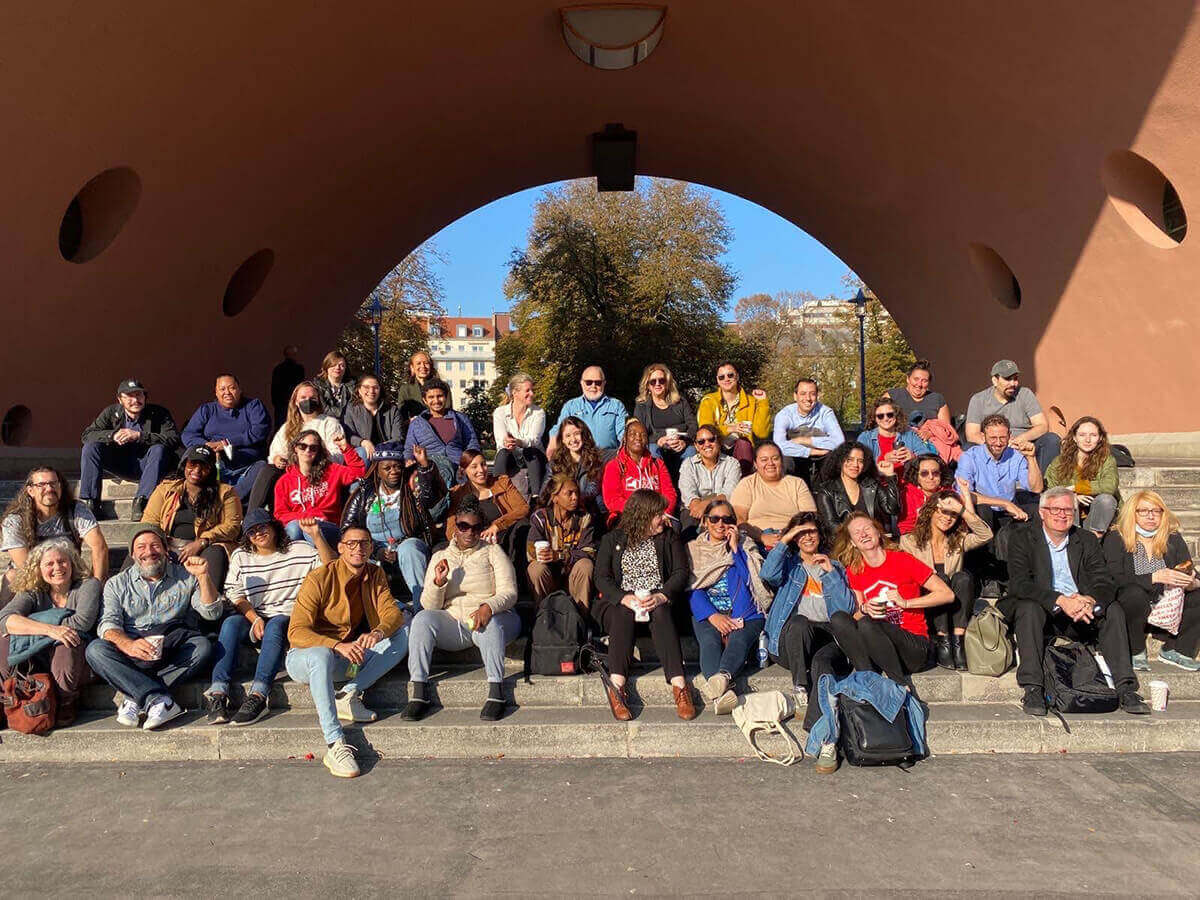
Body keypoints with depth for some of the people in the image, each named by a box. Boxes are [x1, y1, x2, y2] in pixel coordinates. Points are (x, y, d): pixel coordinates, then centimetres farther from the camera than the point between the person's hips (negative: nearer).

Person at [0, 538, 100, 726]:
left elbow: (82, 622, -15)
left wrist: (27, 626, -10)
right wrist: (49, 630, -28)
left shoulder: (89, 585, 3)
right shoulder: (33, 594, 10)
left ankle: (66, 707, -11)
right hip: (37, 665, 3)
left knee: (66, 646, -37)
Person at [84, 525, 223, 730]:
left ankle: (134, 698, -26)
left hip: (174, 646, -1)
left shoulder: (185, 578, 15)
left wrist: (203, 576, -9)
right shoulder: (117, 584, 16)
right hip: (132, 653, 1)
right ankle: (160, 700, -35)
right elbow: (108, 623, 1)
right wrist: (128, 644, -22)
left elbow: (212, 613, 5)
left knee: (202, 646, -30)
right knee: (95, 649, -27)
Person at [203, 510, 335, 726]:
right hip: (252, 617, 3)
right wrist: (254, 619, -11)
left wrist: (316, 536, -20)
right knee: (230, 623, -29)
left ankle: (258, 696, -43)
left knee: (275, 626, -35)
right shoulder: (240, 556, 13)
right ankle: (217, 694, -36)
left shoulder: (299, 550, 5)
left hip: (288, 617, -2)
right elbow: (234, 594, 6)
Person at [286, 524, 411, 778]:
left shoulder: (376, 575, 3)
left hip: (350, 654, 5)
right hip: (305, 656, -5)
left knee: (404, 631, -12)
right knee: (321, 655, -40)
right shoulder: (319, 579, -15)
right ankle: (335, 745, -43)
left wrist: (378, 632, -33)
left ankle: (349, 696, -21)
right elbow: (296, 632, -22)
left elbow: (392, 612, -8)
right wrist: (338, 646, -38)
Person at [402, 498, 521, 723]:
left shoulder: (493, 552, 7)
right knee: (422, 619, -25)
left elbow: (509, 593, -5)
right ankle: (419, 693, -27)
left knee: (489, 624, -36)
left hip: (493, 618, -2)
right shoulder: (440, 556, 13)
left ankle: (496, 693, -35)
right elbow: (429, 606, 5)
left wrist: (488, 607, -27)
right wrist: (438, 582, -16)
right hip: (451, 622, 3)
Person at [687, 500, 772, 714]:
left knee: (738, 639, -33)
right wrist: (712, 615, -13)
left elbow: (752, 579, 1)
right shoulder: (693, 549, 17)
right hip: (707, 612, 0)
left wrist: (735, 548, -1)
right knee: (709, 640, -32)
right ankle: (721, 692, -56)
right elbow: (692, 588, 3)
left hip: (745, 613, 0)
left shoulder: (745, 546, 18)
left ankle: (722, 677, -62)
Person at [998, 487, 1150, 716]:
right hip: (1041, 613, -3)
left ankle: (1125, 689, -20)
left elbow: (1105, 584, -2)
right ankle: (1033, 690, -37)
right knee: (1029, 608, -33)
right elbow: (1018, 583, -16)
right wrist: (1060, 600, -30)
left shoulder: (1087, 540, 9)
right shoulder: (1022, 538, -3)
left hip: (1081, 614, 4)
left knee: (1113, 610, -20)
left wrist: (1090, 601, -27)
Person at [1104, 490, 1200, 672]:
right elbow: (1114, 580, -17)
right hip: (1132, 608, -4)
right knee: (1135, 593, -36)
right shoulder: (1115, 539, -4)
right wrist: (1154, 578, -28)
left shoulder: (1173, 539, 9)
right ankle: (1136, 654, -16)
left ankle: (1175, 650, -8)